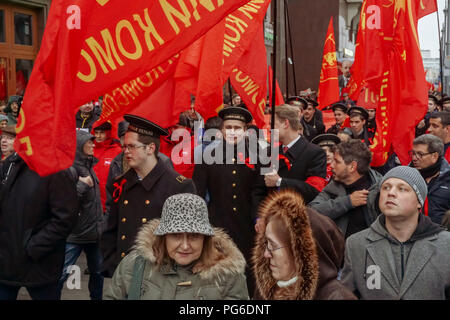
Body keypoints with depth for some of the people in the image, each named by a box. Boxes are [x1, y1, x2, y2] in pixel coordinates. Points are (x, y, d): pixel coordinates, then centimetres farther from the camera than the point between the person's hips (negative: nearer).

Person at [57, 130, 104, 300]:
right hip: (75, 235, -8)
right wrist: (82, 184, -20)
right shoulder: (70, 169, -14)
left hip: (94, 233, 8)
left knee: (97, 272, 17)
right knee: (61, 274, -7)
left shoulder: (89, 166, 11)